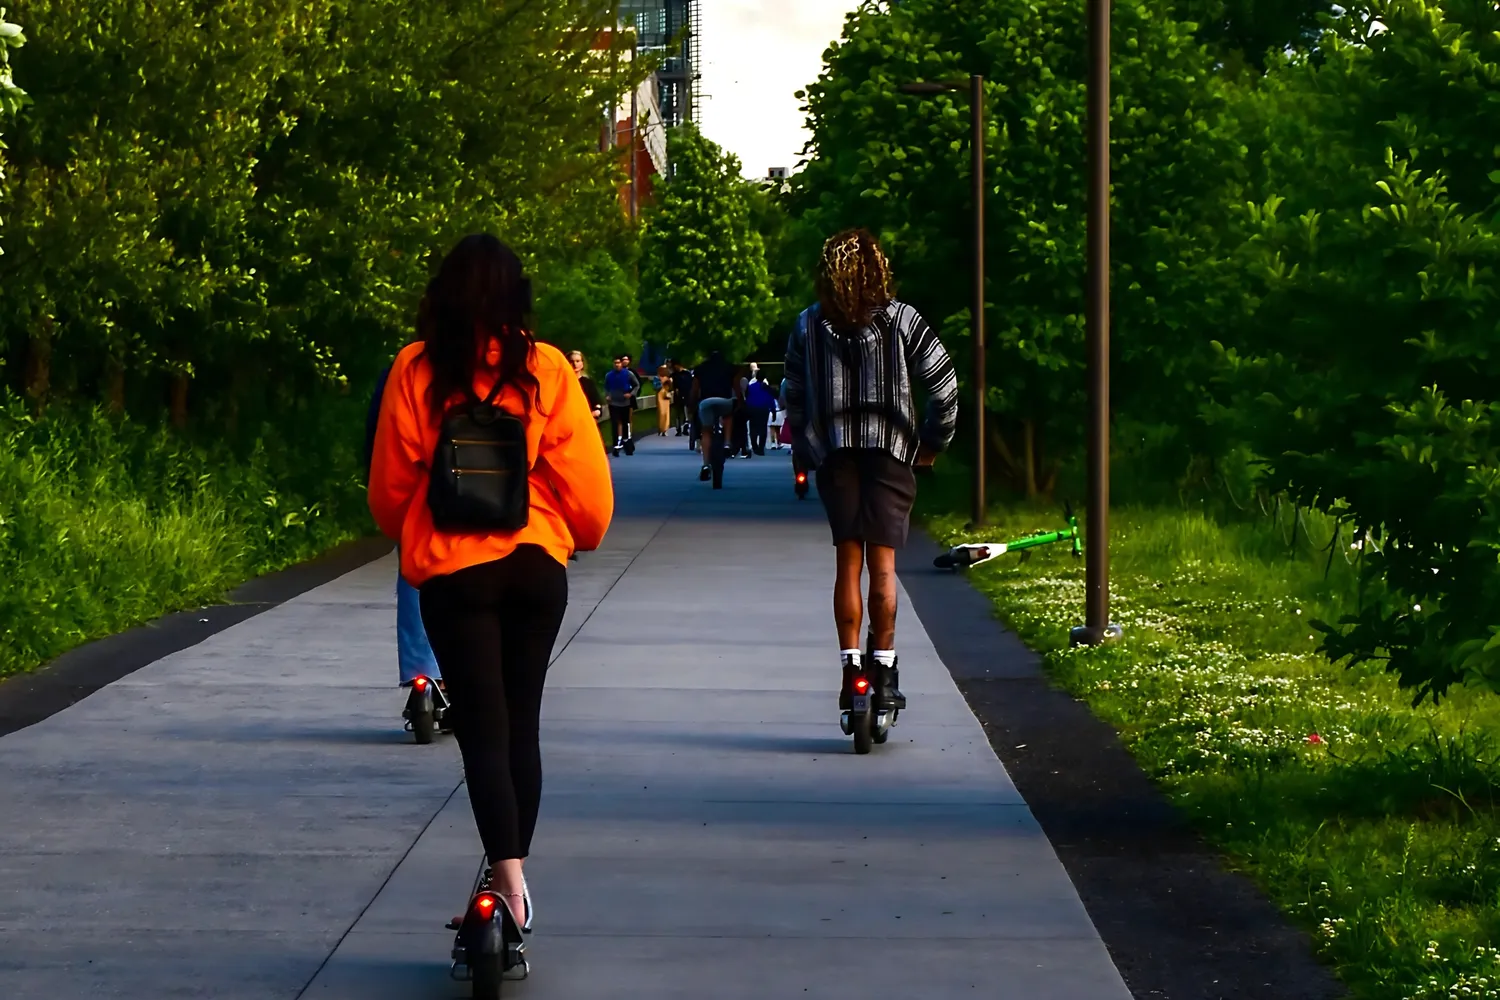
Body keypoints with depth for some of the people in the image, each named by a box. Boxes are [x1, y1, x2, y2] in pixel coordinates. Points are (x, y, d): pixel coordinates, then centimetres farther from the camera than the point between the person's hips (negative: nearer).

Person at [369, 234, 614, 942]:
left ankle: (508, 877, -17)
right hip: (537, 562, 2)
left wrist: (406, 537, 23)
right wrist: (585, 535, 18)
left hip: (452, 569, -1)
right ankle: (513, 870, 20)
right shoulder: (546, 369, -5)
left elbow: (389, 483, 2)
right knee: (521, 723, 14)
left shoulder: (416, 371, -5)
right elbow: (585, 476, -3)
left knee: (482, 726, -2)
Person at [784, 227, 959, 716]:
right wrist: (932, 442, 9)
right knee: (882, 564, 1)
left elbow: (795, 396, 5)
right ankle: (884, 669, 0)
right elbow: (944, 384, -3)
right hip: (890, 452, -2)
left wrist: (805, 453, 14)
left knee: (847, 562, 7)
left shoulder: (809, 326, 2)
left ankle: (850, 666, 3)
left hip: (834, 454, 2)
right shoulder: (901, 320, -3)